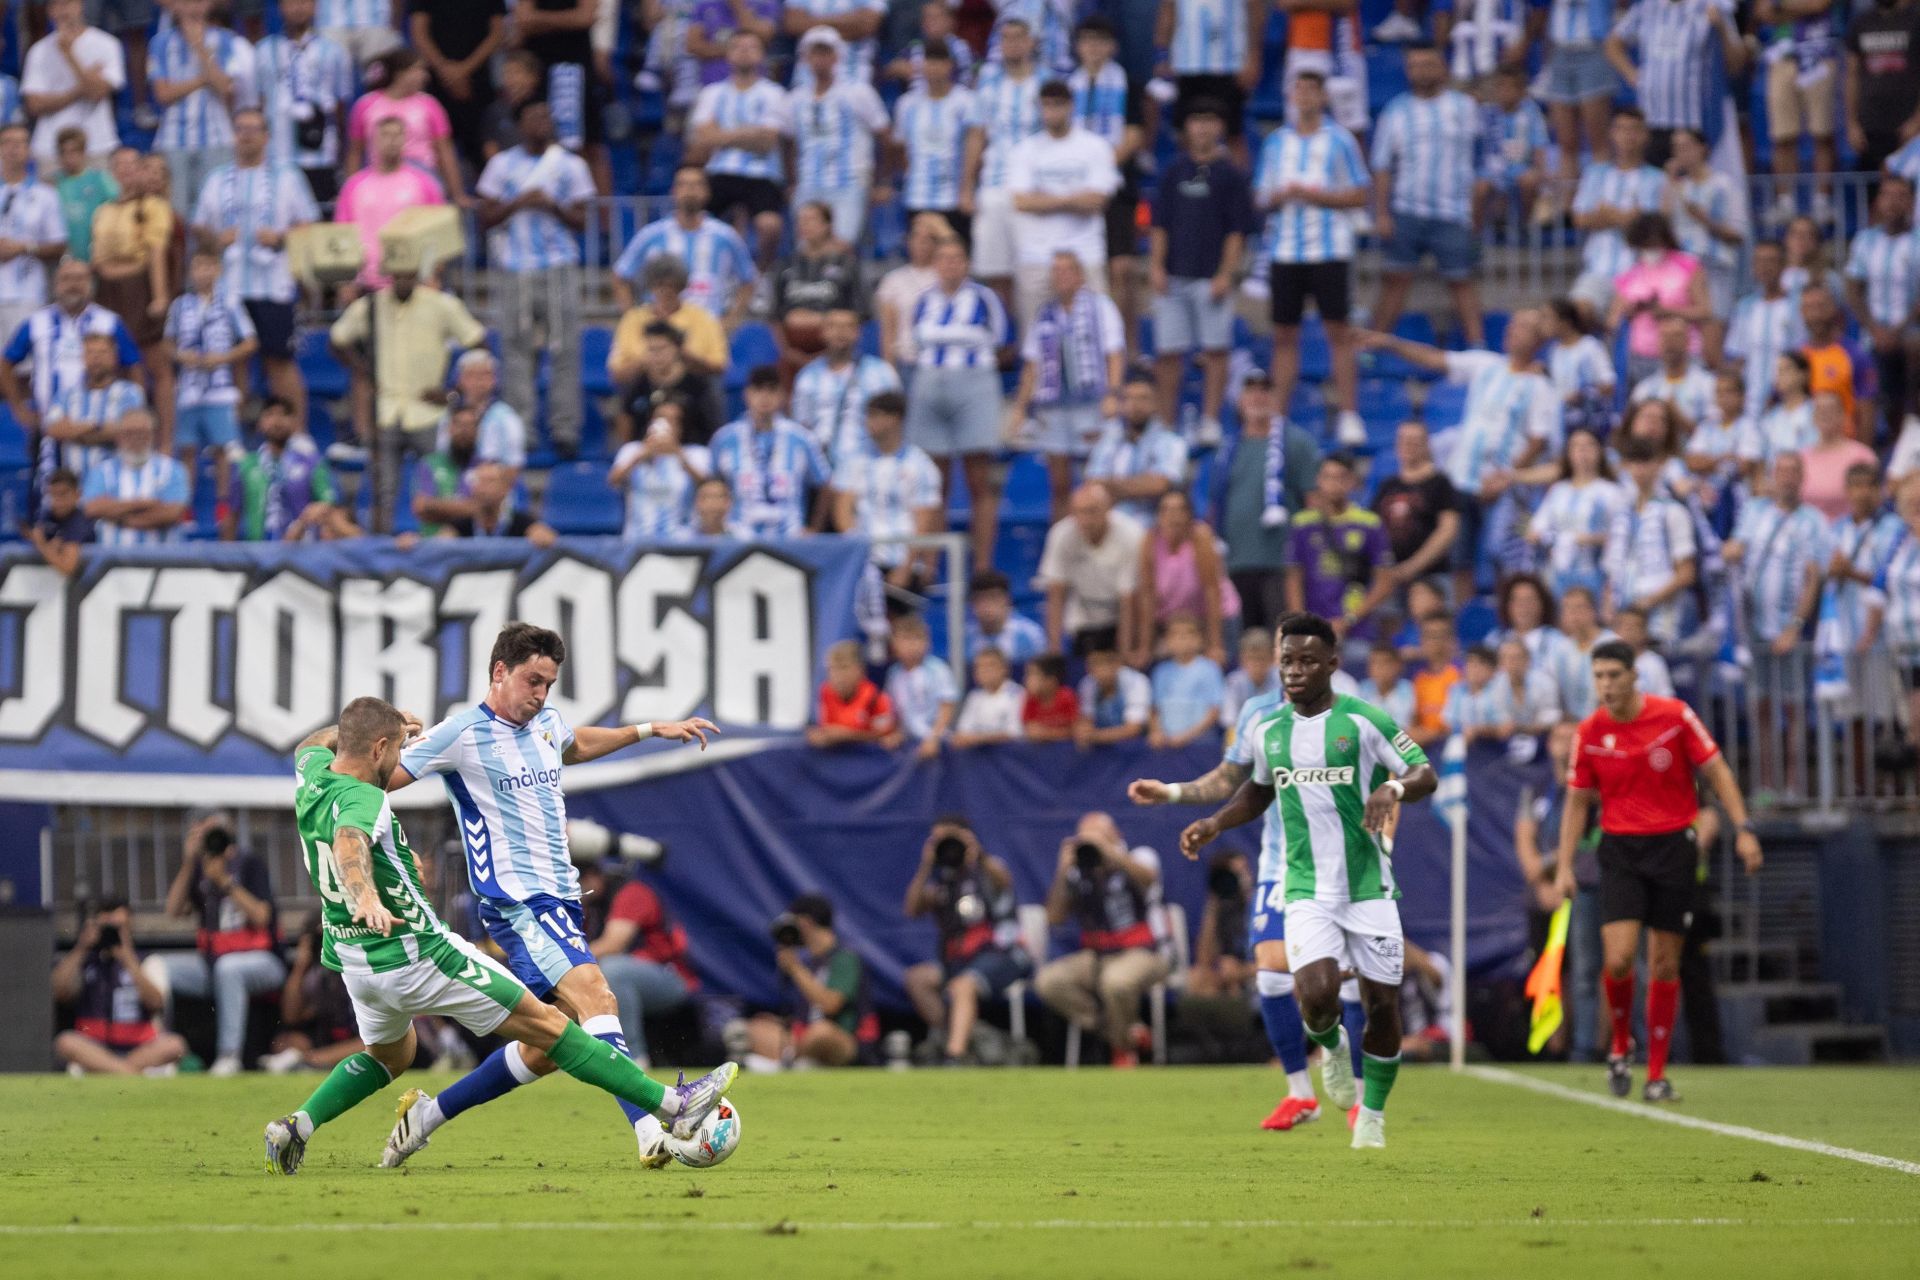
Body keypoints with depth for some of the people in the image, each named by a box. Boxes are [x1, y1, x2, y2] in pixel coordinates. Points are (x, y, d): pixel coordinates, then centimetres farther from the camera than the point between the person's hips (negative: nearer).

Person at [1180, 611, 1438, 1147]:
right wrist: (1215, 823, 11)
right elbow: (1259, 790, 26)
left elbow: (1425, 775, -3)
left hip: (1369, 887, -2)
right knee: (1317, 996, -20)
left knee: (1382, 1007, 1)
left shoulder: (1365, 721, -5)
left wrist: (1394, 787, -25)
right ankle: (1331, 1046, 16)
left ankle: (1372, 1116, 22)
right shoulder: (1270, 732, 8)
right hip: (1307, 893, 2)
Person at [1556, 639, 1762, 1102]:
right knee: (1619, 959, -15)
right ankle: (1621, 1044, 13)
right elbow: (1577, 803, 8)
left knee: (1665, 964, 2)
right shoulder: (1590, 733, -1)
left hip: (1673, 845, -1)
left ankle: (1657, 1076, 11)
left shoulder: (1675, 717, -6)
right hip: (1621, 850, 1)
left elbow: (1716, 772, 0)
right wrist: (1564, 866, 2)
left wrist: (1742, 829, -8)